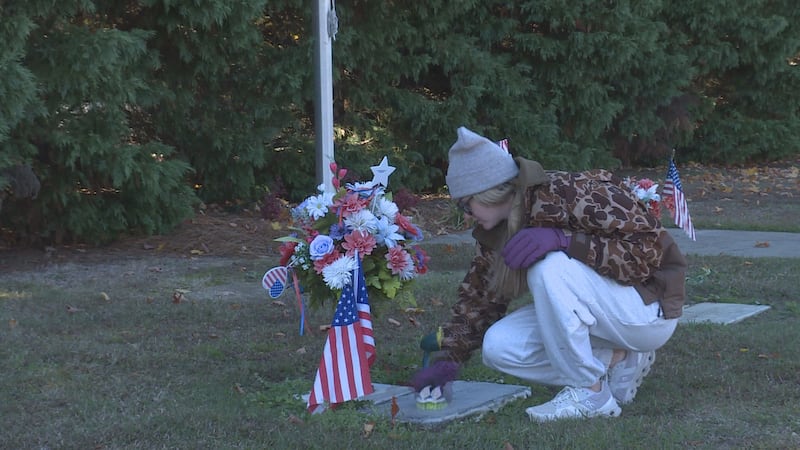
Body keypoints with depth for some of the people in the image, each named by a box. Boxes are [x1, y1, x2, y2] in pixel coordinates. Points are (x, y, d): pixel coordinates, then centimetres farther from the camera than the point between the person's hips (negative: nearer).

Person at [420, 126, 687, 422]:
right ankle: (617, 363, 1)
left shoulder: (573, 194, -23)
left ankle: (591, 393, -18)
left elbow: (651, 247, -27)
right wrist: (449, 358, 0)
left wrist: (563, 239, -35)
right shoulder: (497, 231, -1)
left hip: (649, 312, -8)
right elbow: (478, 296, 8)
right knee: (498, 347, -10)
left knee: (550, 268, -32)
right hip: (600, 315, 8)